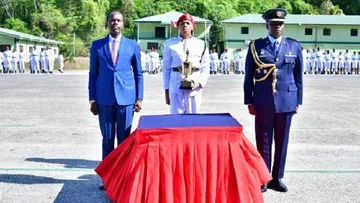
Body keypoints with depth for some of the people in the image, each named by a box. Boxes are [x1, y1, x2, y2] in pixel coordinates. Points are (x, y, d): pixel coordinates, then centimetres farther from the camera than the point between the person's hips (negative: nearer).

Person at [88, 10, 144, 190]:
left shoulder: (132, 45, 6)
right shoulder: (97, 45, 7)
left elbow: (138, 73, 8)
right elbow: (93, 73, 8)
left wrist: (139, 98, 1)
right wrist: (92, 99, 3)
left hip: (126, 97, 0)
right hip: (105, 98, 1)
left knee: (124, 139, 5)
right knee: (107, 139, 6)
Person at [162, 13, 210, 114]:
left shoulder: (201, 44, 6)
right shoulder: (170, 44, 4)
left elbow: (206, 68, 7)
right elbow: (166, 69, 6)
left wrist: (200, 82, -11)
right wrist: (166, 92, 5)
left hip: (194, 88, 1)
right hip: (176, 88, -1)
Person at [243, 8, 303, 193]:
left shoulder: (294, 46, 6)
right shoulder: (255, 46, 2)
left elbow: (298, 76, 8)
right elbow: (249, 77, 2)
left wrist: (298, 101, 4)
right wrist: (249, 101, -1)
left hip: (286, 101, 2)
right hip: (263, 102, -1)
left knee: (282, 141, 8)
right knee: (263, 141, 5)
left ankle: (277, 178, 21)